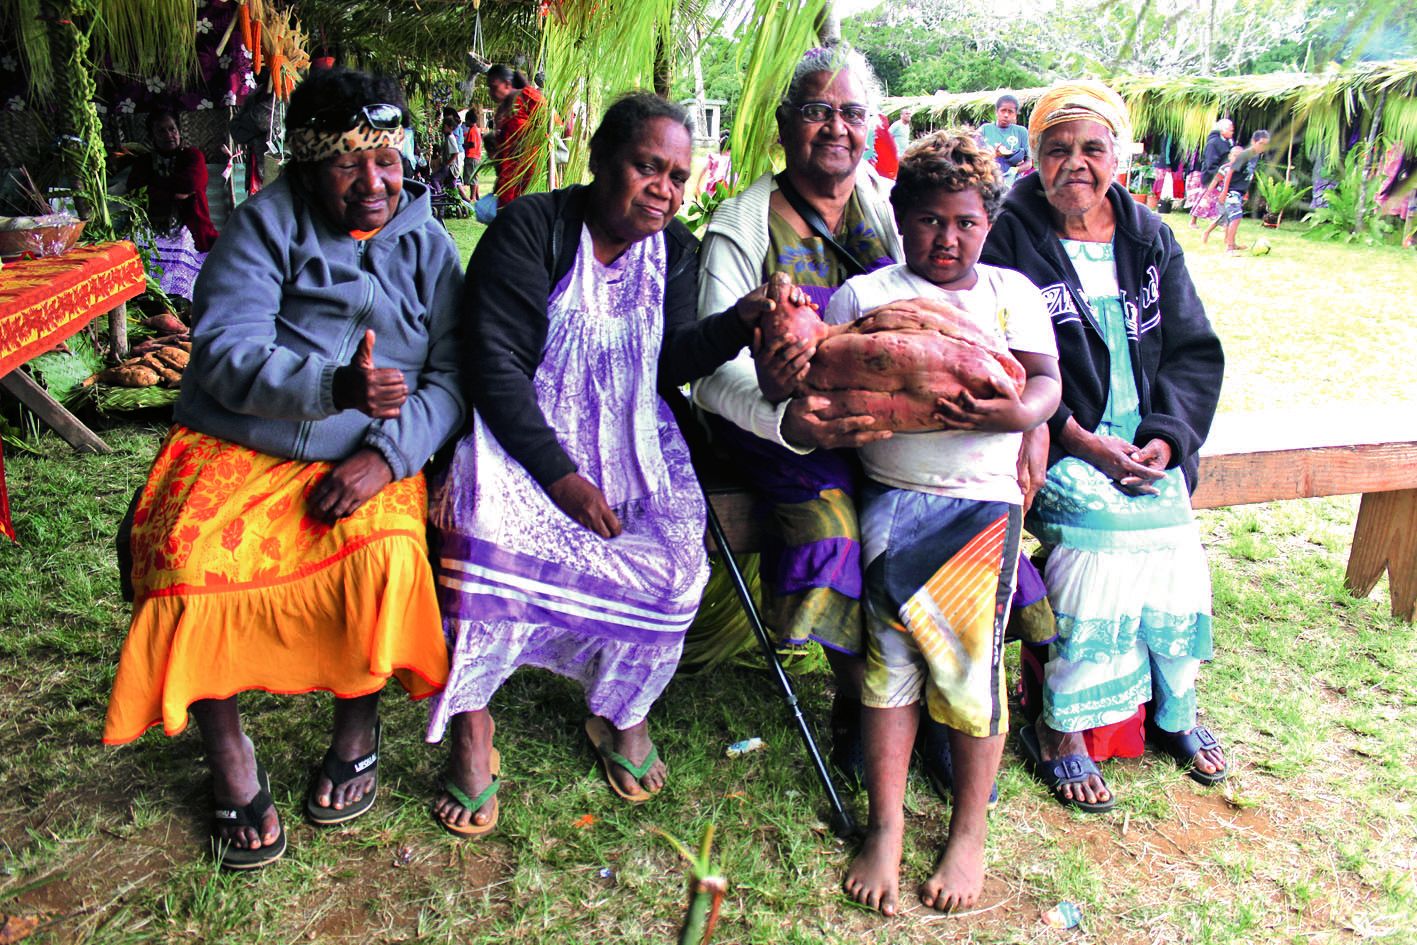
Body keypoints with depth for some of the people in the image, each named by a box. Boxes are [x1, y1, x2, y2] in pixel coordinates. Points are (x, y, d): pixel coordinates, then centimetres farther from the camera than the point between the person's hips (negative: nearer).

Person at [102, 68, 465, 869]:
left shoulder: (428, 243, 7)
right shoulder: (268, 222, 0)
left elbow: (452, 374, -3)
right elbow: (226, 352, -12)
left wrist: (387, 453, -19)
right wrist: (333, 387, -30)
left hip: (365, 460, 1)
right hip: (237, 443, 0)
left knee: (385, 556, -29)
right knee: (190, 560, -26)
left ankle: (358, 728, 1)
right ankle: (229, 752, 0)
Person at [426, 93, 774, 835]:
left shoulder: (674, 248, 7)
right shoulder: (531, 229, -8)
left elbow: (671, 363, -2)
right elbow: (496, 363, -15)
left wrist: (741, 321, -21)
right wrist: (558, 474, -23)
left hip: (628, 436, 4)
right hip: (525, 431, -3)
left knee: (670, 562, -21)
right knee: (486, 542, -31)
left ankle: (622, 711, 9)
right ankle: (471, 730, -7)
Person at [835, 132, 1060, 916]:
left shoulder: (1010, 291, 13)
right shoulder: (863, 294, 10)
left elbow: (1047, 383, 3)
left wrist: (1015, 413, -20)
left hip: (985, 497, 1)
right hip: (892, 494, 0)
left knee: (974, 661, 1)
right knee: (890, 653, -1)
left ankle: (969, 832, 19)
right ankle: (885, 829, 15)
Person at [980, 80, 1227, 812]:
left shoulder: (1150, 239, 12)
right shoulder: (1009, 239, -3)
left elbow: (1193, 351, 9)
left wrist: (1164, 439, -8)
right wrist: (1083, 443, -18)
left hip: (1146, 439, 4)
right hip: (1052, 443, -4)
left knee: (1173, 535, -20)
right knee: (1099, 521, -29)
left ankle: (1173, 706, 6)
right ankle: (1057, 730, -14)